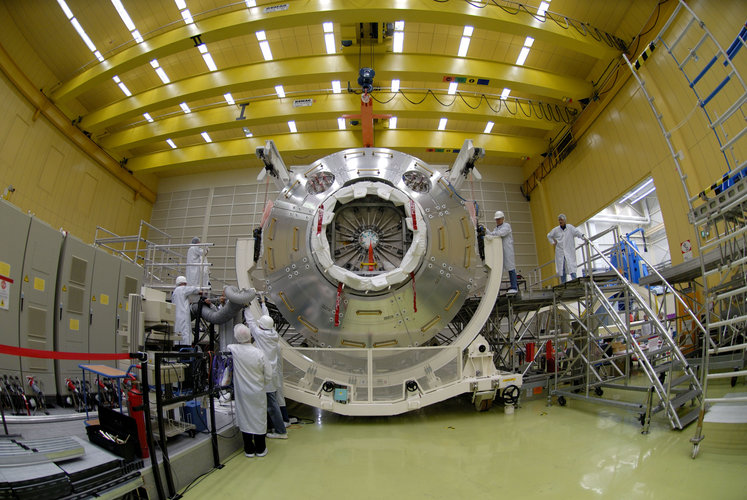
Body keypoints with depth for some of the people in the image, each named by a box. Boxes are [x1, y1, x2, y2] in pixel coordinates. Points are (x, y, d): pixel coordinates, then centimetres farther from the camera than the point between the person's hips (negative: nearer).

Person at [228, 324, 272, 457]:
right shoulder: (259, 353, -16)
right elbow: (269, 376, -8)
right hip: (257, 393, -1)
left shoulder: (232, 350, -17)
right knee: (259, 418, 12)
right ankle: (260, 449, 24)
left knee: (244, 418, 14)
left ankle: (249, 449, 25)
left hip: (242, 393, 1)